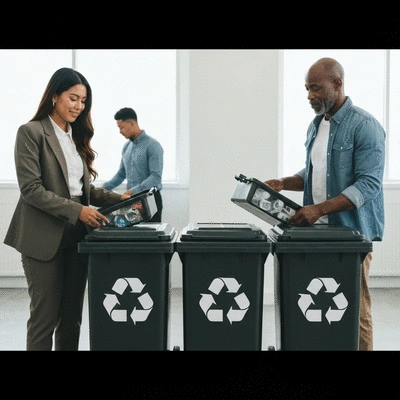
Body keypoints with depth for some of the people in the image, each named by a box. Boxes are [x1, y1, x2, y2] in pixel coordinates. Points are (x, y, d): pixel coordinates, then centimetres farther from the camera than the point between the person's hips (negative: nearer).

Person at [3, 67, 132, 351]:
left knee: (72, 316, 10)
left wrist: (119, 199, 0)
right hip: (45, 238, -6)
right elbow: (31, 189, -16)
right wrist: (77, 211, -22)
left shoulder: (77, 136, 14)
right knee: (45, 316, 0)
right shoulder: (31, 132, -7)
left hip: (77, 236, 7)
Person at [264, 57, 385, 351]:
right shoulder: (316, 126, 13)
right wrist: (284, 184, 2)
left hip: (351, 232, -7)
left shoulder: (364, 126, -11)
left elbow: (369, 184, -18)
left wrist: (319, 209, -26)